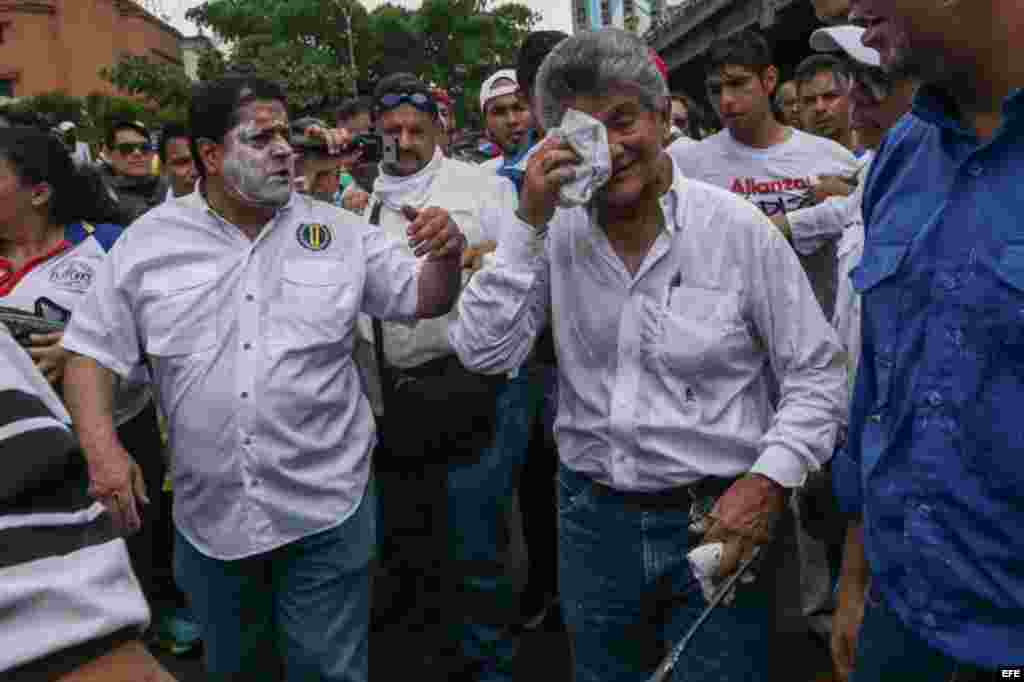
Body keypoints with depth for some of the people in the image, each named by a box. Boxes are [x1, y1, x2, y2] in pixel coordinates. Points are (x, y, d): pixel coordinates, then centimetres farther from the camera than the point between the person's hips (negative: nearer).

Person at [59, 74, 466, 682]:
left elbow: (423, 299, 2)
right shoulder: (148, 241, -1)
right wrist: (101, 445, -13)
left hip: (327, 509, -1)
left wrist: (446, 255, -19)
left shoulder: (338, 231, -1)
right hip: (209, 516, 2)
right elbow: (93, 349, 2)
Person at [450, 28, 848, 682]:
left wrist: (768, 480, -17)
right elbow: (484, 353, -12)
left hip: (719, 518, -2)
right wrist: (528, 222, -17)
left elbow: (817, 373, -5)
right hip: (593, 517, 3)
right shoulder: (555, 234, -3)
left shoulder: (738, 228, -9)